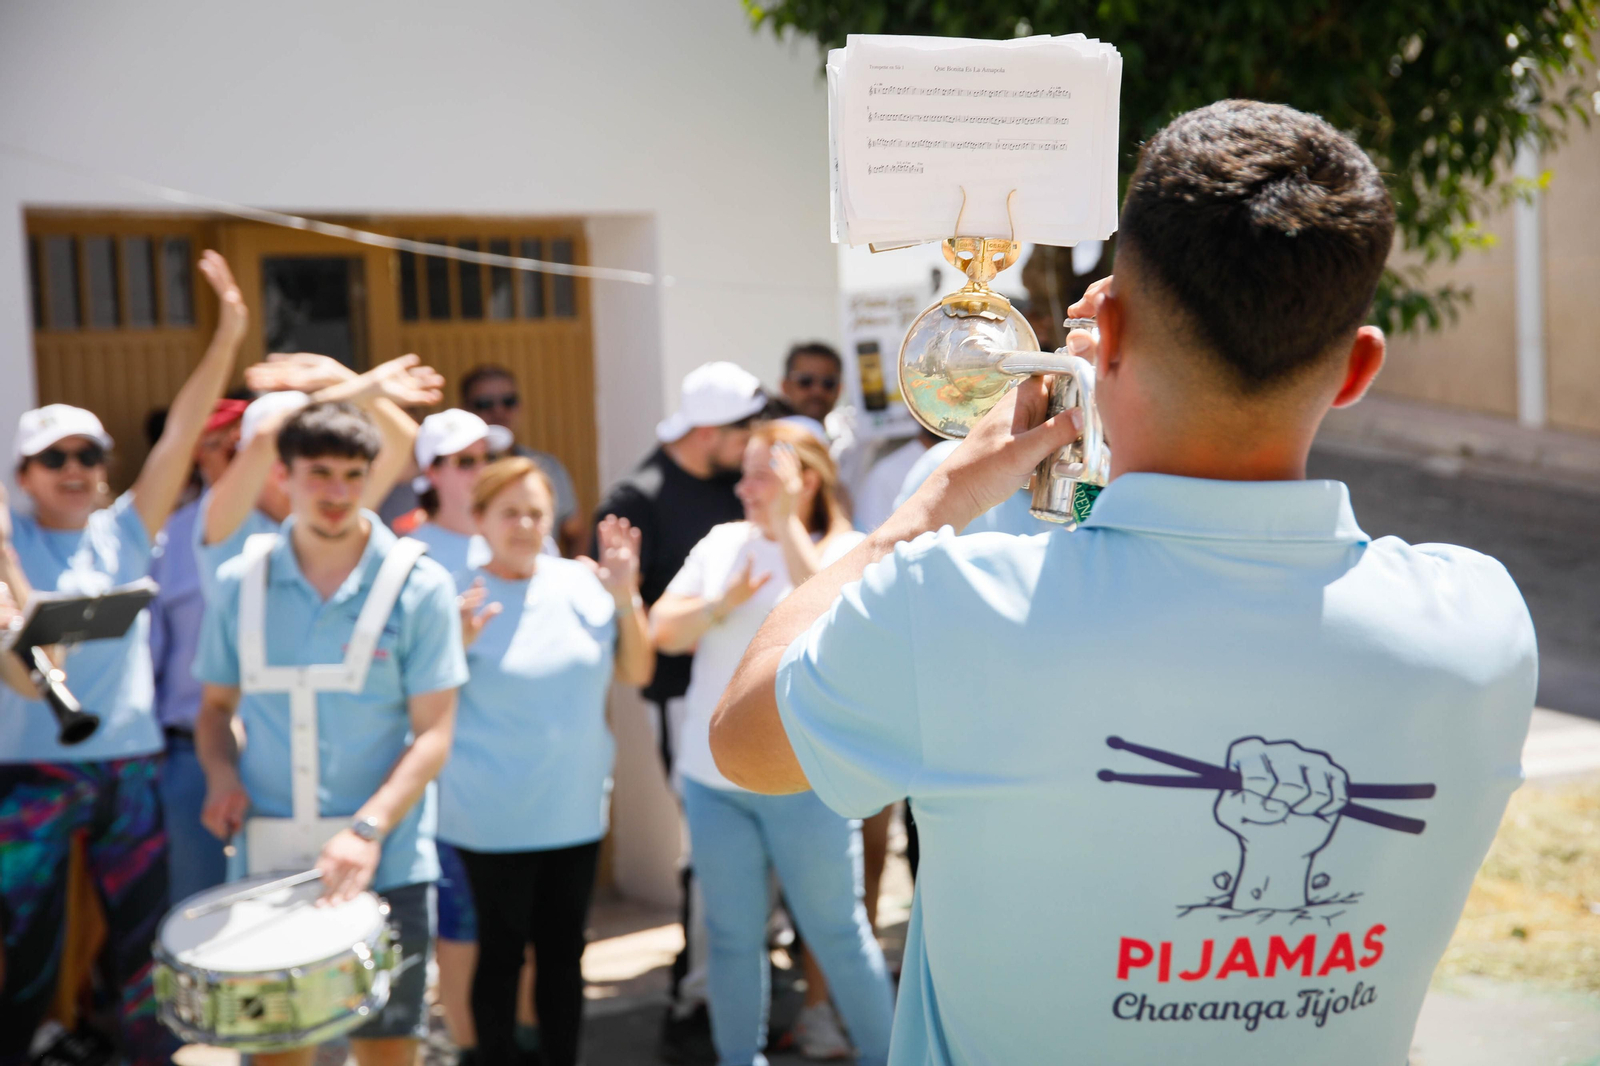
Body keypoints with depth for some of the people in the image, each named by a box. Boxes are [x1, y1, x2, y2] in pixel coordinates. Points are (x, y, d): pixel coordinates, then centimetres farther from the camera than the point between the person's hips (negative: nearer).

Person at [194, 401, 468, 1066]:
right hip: (266, 862, 2)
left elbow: (433, 733, -7)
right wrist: (221, 775, -7)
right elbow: (217, 705, 14)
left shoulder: (418, 585, -5)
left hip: (386, 863, -2)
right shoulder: (240, 581, 3)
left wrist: (368, 830, -20)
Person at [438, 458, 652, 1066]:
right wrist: (456, 645, -25)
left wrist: (626, 599, -8)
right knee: (501, 952, 5)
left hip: (576, 807, 4)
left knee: (564, 950, 14)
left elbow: (637, 673, 6)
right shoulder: (458, 599, -9)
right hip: (492, 820, -4)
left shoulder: (582, 583, 2)